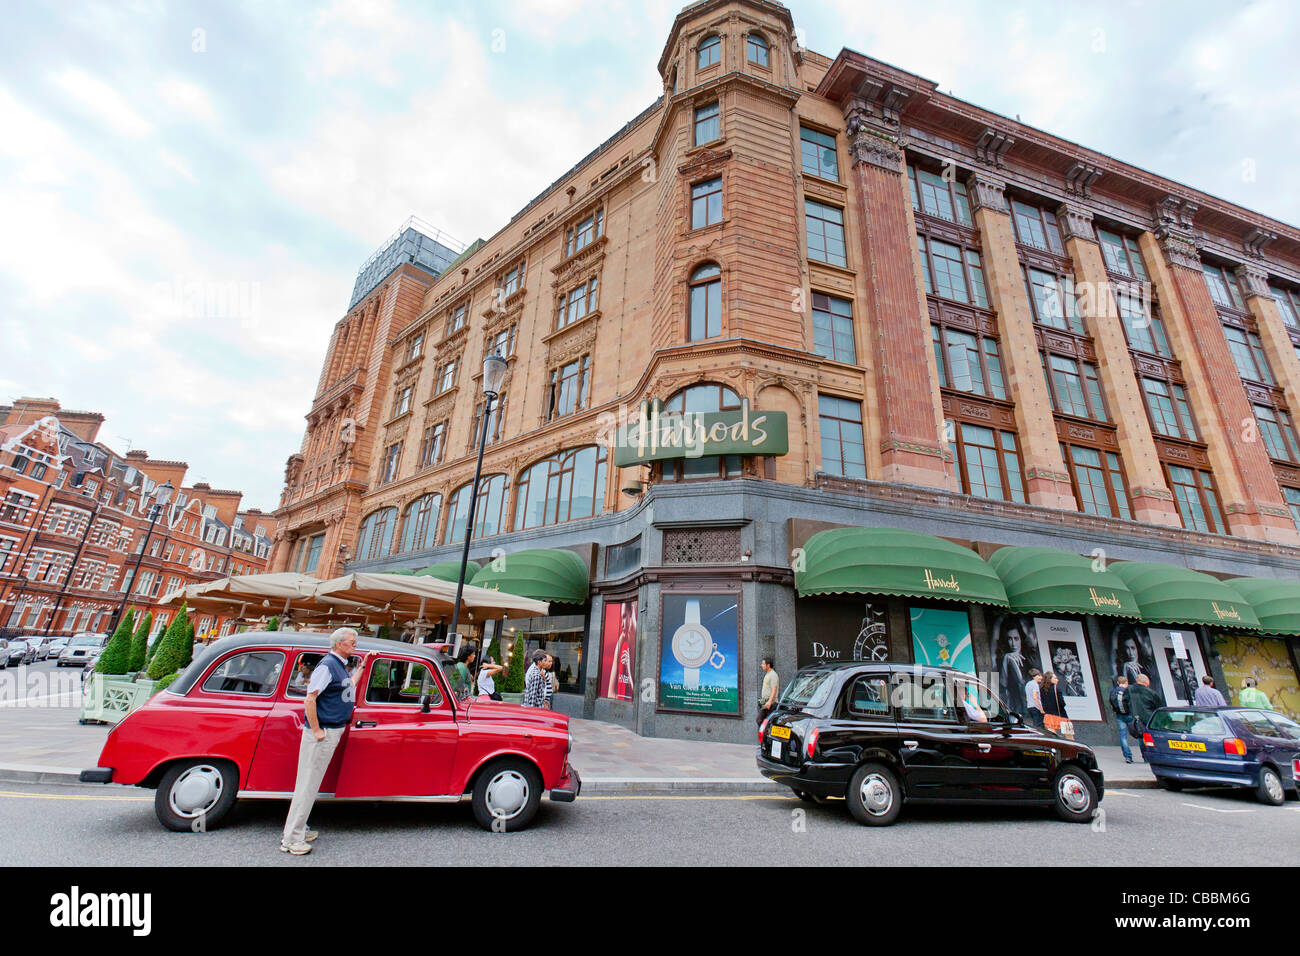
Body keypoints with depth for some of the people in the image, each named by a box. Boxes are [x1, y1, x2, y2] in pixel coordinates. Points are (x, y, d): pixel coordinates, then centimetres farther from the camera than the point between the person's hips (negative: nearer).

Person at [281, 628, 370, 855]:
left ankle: (298, 829, 30)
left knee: (311, 784, 18)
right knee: (308, 784, 0)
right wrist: (316, 731, -19)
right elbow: (310, 698, -21)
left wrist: (362, 665, 22)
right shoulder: (327, 665, -18)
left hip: (333, 732, 9)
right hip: (322, 734, -9)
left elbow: (349, 687, 24)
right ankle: (291, 839, 10)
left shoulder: (340, 665, 11)